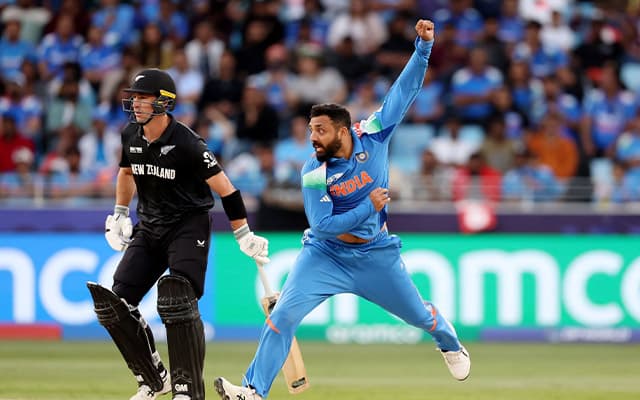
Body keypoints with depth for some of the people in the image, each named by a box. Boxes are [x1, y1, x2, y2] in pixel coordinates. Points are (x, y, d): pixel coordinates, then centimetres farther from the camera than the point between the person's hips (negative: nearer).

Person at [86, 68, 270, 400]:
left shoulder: (187, 144, -21)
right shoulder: (130, 136, -1)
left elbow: (225, 189, -16)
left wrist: (244, 236, -14)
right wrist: (120, 214, 20)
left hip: (189, 226, -7)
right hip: (149, 228, 7)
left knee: (178, 302, -25)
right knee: (115, 303, 0)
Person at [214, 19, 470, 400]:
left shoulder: (373, 135, -15)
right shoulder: (314, 174, -19)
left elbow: (404, 90, -16)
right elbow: (322, 226, -23)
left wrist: (423, 46, -26)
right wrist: (369, 207, -26)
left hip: (375, 253, 2)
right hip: (326, 254, -2)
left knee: (419, 314, 15)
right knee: (284, 315, -17)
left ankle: (451, 344, 50)